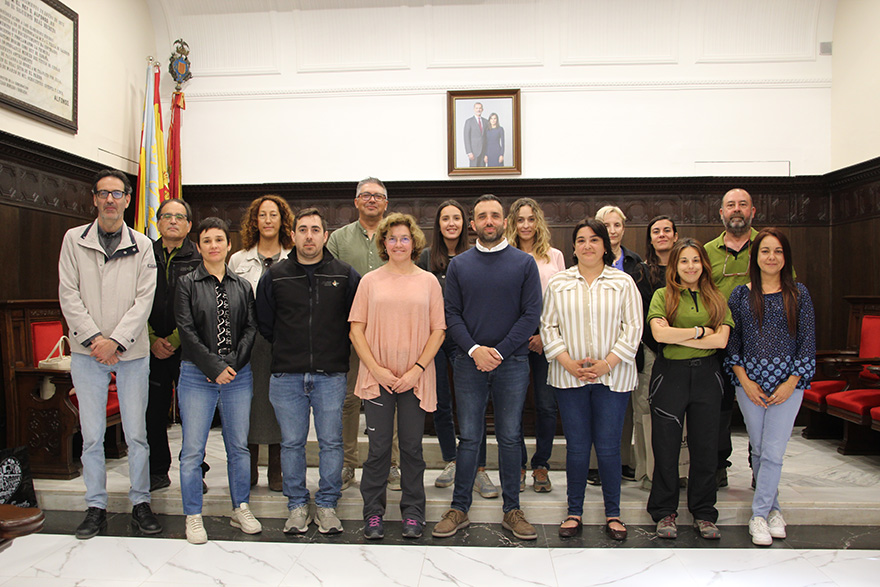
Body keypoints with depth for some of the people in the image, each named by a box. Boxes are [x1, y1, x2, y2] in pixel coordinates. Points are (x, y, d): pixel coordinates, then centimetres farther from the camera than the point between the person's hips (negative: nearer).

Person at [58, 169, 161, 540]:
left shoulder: (142, 245, 3)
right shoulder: (74, 240, 5)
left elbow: (144, 299, -4)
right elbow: (68, 295, -1)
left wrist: (115, 340, -13)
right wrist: (94, 338, -11)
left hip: (132, 352, 0)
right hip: (87, 352, 1)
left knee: (137, 434, 5)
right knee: (91, 435, 7)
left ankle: (140, 502, 19)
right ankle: (96, 506, 20)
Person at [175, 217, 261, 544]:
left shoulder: (242, 286, 10)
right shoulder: (187, 284, 2)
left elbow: (251, 328, 4)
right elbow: (187, 331, -6)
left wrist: (232, 364, -9)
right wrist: (215, 367, -12)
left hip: (238, 375, 3)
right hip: (197, 376, -2)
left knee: (239, 446, 9)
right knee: (193, 450, 1)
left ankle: (241, 509, 23)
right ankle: (193, 516, 15)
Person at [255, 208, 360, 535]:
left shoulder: (345, 276, 2)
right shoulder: (275, 276, 4)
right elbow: (264, 322, 13)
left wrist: (337, 350, 8)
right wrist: (286, 350, 11)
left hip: (331, 376, -1)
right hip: (287, 376, 1)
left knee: (331, 442, 6)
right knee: (292, 443, 9)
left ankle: (327, 505, 22)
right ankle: (297, 505, 25)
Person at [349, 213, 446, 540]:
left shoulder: (428, 281, 5)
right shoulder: (371, 281, 4)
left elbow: (438, 330, 2)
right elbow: (356, 329, 2)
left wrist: (417, 369, -8)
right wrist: (376, 369, -8)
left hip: (415, 378, 0)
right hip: (377, 377, 0)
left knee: (412, 447, 8)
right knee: (379, 448, 6)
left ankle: (413, 513, 23)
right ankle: (373, 513, 21)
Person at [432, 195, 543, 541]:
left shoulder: (524, 263, 3)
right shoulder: (459, 265, 6)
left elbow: (531, 314, -3)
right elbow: (451, 314, 2)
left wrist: (500, 352, -11)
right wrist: (474, 350, -12)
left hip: (512, 363, 0)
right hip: (469, 363, 1)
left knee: (510, 437, 8)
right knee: (469, 438, 6)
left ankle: (512, 510, 21)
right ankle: (459, 508, 18)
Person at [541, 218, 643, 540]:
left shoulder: (623, 282, 3)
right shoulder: (558, 283, 6)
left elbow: (633, 329, -1)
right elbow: (548, 326, 4)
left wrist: (606, 363, -11)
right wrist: (568, 363, -8)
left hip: (612, 377, -1)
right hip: (569, 377, 1)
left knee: (609, 446, 3)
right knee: (576, 446, 6)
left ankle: (613, 514, 20)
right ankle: (574, 512, 21)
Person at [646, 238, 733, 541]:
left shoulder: (716, 299, 10)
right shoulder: (662, 295, 2)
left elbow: (721, 340, -4)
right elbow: (659, 333, -13)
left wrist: (679, 337, -9)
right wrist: (700, 331, -8)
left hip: (706, 375, 3)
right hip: (670, 374, -2)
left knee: (705, 446, 8)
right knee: (666, 445, 3)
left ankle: (704, 514, 23)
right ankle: (664, 512, 18)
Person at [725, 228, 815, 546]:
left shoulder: (798, 294, 3)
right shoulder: (740, 294, 4)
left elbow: (807, 341, 2)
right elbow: (731, 340, 3)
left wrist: (791, 383, -6)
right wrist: (745, 380, -5)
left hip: (787, 382, -1)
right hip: (749, 380, 1)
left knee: (773, 451, -5)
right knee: (758, 450, 8)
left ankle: (759, 514, 7)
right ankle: (773, 507, 25)